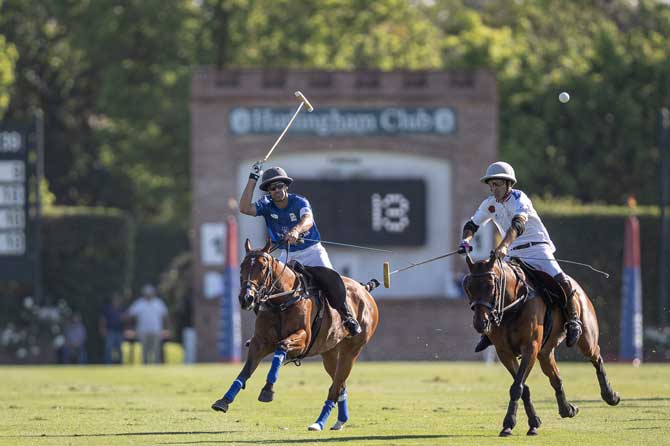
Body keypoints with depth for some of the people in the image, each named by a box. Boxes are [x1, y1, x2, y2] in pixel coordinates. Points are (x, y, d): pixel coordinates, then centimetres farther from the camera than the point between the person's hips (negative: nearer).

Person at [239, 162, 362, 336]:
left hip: (311, 250, -4)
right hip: (287, 255, 4)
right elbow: (245, 208, -21)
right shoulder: (267, 205, -6)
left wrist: (296, 231, -61)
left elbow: (308, 219, -38)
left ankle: (347, 317, -5)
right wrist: (253, 179, -21)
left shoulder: (299, 202, -18)